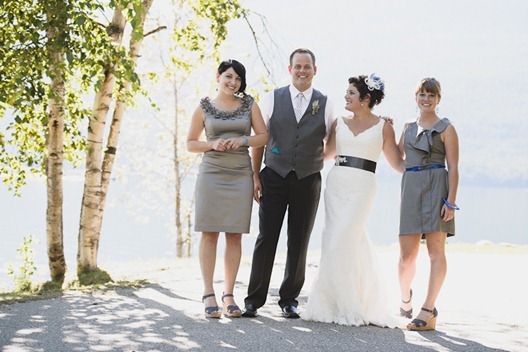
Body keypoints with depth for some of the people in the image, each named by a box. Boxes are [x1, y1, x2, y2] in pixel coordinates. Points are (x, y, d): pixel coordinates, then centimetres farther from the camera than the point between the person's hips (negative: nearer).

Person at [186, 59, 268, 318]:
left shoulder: (248, 105, 9)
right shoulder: (204, 107, 6)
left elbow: (263, 136, 9)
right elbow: (191, 143, 9)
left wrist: (243, 140, -10)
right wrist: (213, 144, -9)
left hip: (240, 175, 2)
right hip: (211, 173, -1)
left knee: (234, 236, 1)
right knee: (209, 234, -5)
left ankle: (229, 295, 6)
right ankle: (208, 295, -3)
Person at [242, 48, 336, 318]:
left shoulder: (325, 105, 5)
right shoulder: (272, 99, 4)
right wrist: (255, 175, 0)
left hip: (308, 181, 1)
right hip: (274, 177, -1)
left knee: (299, 243, 6)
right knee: (266, 238, -2)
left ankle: (289, 299, 16)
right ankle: (254, 299, 4)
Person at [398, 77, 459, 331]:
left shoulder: (446, 129, 4)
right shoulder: (409, 128, 19)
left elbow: (453, 167, -3)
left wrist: (451, 201, -12)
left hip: (436, 188, -4)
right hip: (411, 188, 4)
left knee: (436, 250, -9)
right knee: (407, 254, 1)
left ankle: (428, 311, -9)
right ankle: (405, 296, 28)